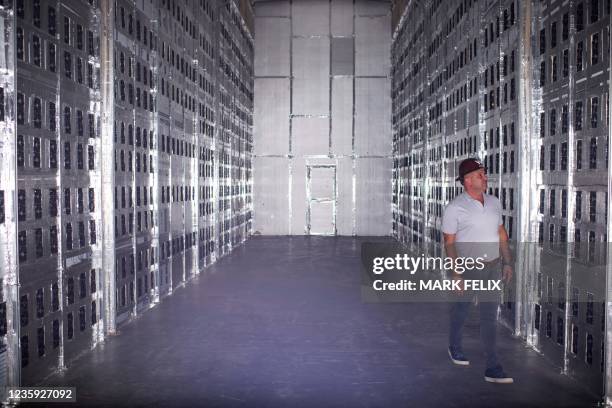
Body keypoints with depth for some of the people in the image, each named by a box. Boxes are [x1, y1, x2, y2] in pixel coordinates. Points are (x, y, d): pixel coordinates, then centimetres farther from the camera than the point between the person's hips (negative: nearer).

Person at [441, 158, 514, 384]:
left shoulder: (494, 202, 6)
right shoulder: (454, 208, -13)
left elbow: (501, 233, 14)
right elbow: (449, 242, -12)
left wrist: (507, 262, 11)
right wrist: (456, 274, -16)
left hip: (491, 266, 4)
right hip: (467, 267, -4)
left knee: (490, 316, 2)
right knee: (461, 310, 14)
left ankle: (492, 368, 4)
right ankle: (454, 346, 41)